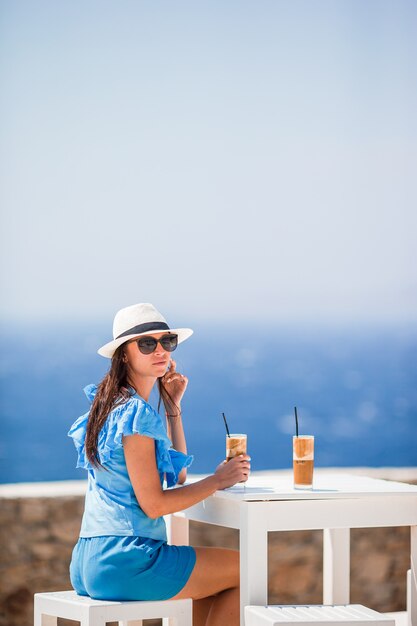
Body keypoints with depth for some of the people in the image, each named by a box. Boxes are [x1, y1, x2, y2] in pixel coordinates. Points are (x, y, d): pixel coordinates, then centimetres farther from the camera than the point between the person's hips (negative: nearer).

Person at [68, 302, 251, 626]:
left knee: (212, 576, 32)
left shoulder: (113, 405, 14)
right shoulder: (137, 413, -15)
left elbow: (178, 475, 19)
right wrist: (216, 481, -8)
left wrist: (173, 405, 13)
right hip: (125, 560, -10)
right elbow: (153, 504, -19)